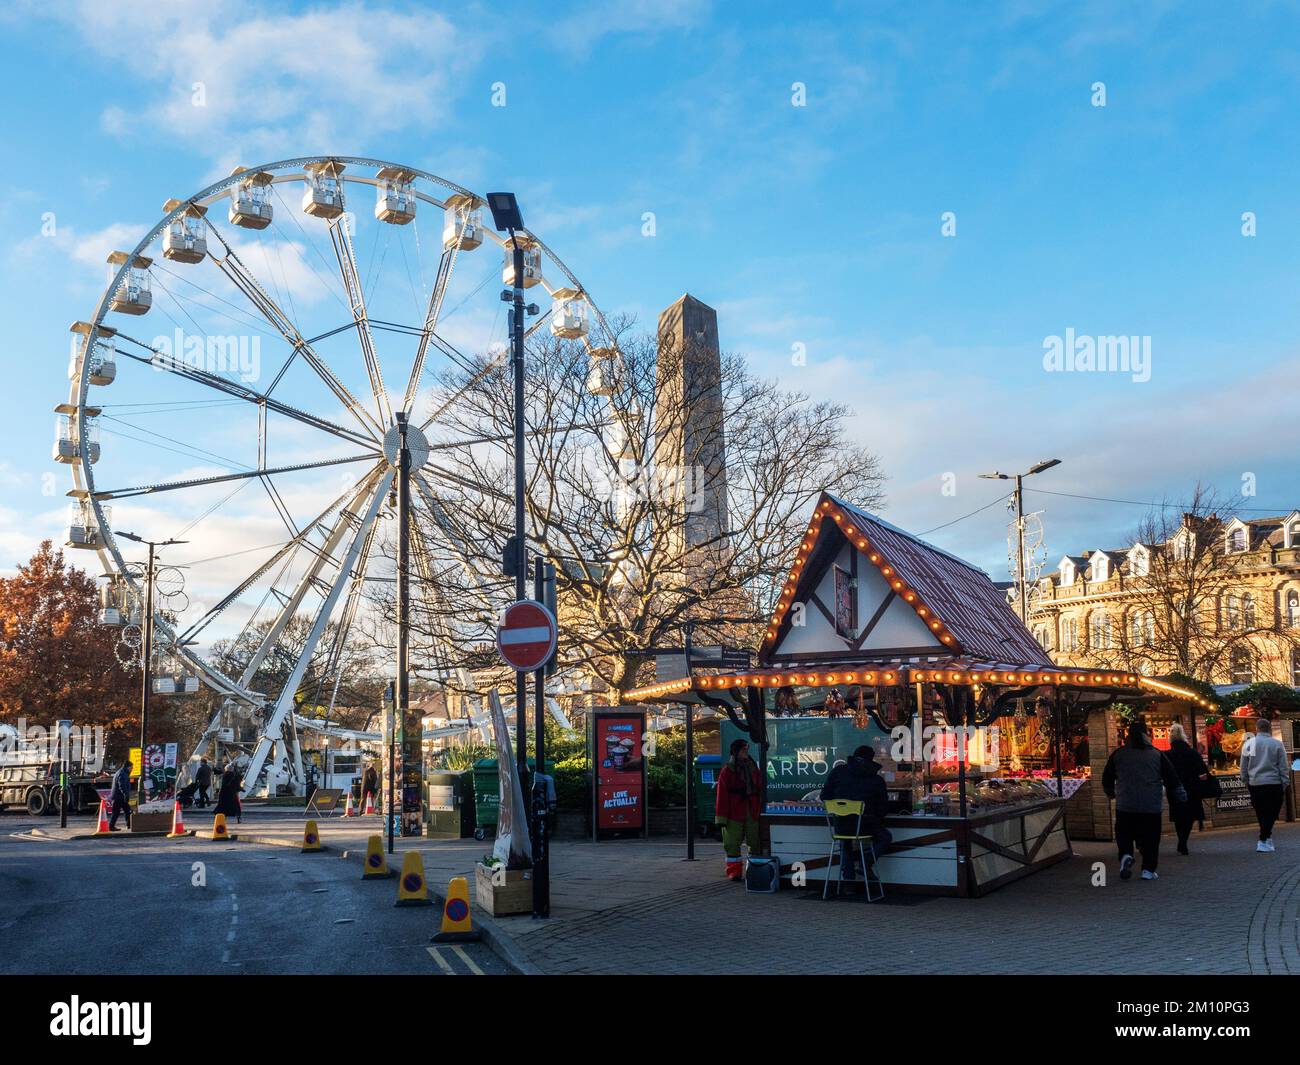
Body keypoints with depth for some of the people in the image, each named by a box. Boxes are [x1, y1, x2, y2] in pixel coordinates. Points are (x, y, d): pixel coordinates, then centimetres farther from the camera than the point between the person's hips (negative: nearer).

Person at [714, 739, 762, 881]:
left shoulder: (753, 768, 12)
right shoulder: (727, 770, -4)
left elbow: (759, 791, 14)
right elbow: (722, 795, -7)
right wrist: (722, 817, -11)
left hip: (752, 813, 4)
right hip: (734, 813, -4)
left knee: (755, 842, 6)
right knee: (732, 843, -1)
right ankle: (734, 872, 7)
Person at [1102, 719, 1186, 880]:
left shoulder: (1118, 754, 3)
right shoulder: (1157, 754, 2)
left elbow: (1107, 778, 12)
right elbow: (1171, 779, 5)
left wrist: (1110, 793, 31)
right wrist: (1180, 795, 18)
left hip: (1125, 806, 0)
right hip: (1151, 807, 0)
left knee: (1124, 836, 9)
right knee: (1150, 839, 8)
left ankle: (1126, 855, -16)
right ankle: (1148, 870, 5)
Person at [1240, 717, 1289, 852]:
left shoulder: (1248, 744, 1)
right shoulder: (1277, 744, -4)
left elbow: (1243, 768, 6)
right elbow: (1283, 767, -1)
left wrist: (1246, 782, 16)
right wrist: (1285, 784, 6)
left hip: (1255, 784, 2)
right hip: (1274, 784, -2)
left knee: (1261, 814, 14)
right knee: (1271, 814, -1)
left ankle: (1267, 838, 22)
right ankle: (1263, 841, -10)